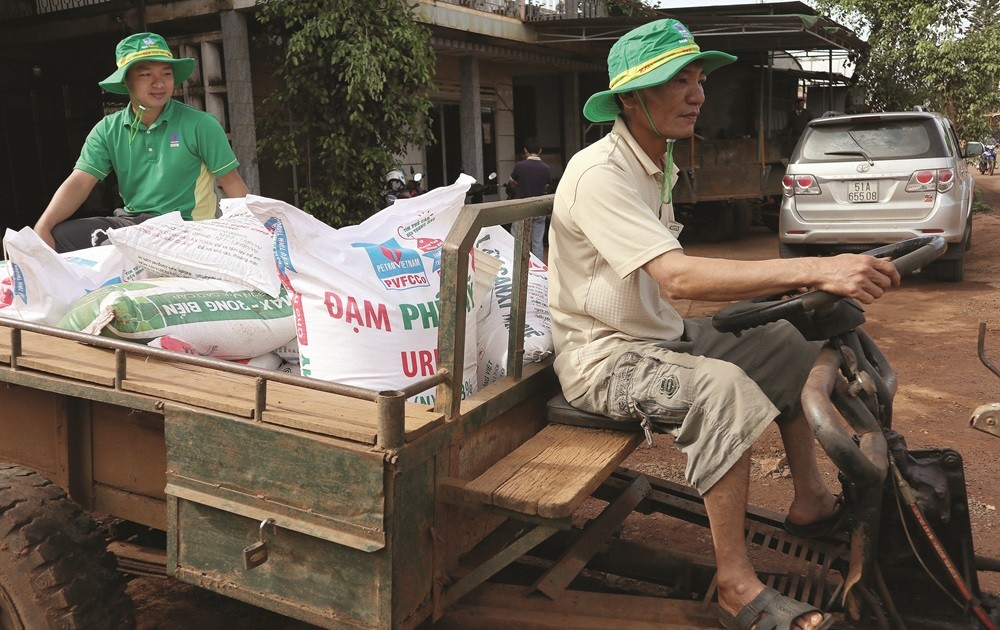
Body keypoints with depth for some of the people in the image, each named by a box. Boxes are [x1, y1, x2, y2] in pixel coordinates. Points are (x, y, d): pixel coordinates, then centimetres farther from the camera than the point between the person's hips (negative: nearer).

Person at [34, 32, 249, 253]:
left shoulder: (200, 125, -5)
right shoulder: (108, 130, 5)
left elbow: (231, 181, -3)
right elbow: (79, 183, -3)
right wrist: (42, 228, -18)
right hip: (127, 221, 4)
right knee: (56, 236, -13)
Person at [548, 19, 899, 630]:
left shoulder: (661, 162, 9)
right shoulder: (599, 174, -23)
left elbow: (673, 279, 12)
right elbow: (679, 276, -36)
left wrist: (795, 282, 2)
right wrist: (815, 269, -41)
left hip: (662, 334, 10)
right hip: (601, 355, -9)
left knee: (791, 343, 8)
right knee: (722, 387, -33)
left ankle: (811, 501, 20)